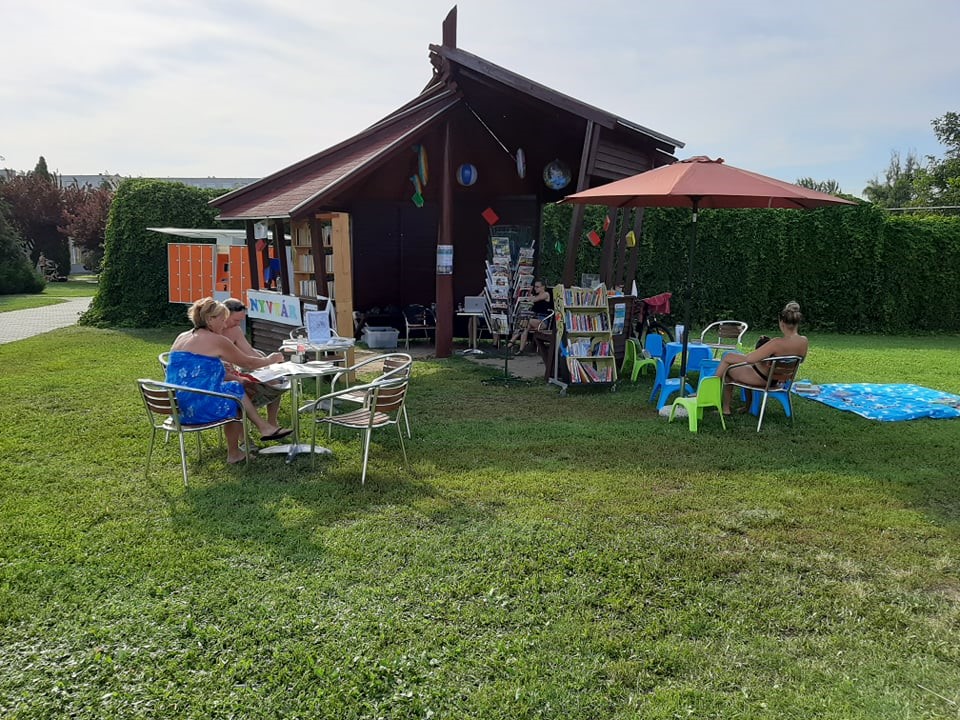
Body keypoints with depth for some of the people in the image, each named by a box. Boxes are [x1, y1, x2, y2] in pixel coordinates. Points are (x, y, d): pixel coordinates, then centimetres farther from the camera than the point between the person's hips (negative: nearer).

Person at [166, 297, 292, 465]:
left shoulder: (181, 338, 14)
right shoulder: (216, 340, -8)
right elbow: (246, 362, 2)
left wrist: (235, 377, 23)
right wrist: (270, 360, 19)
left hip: (177, 407, 8)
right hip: (200, 408, -8)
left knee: (233, 387, 19)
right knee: (237, 390, 12)